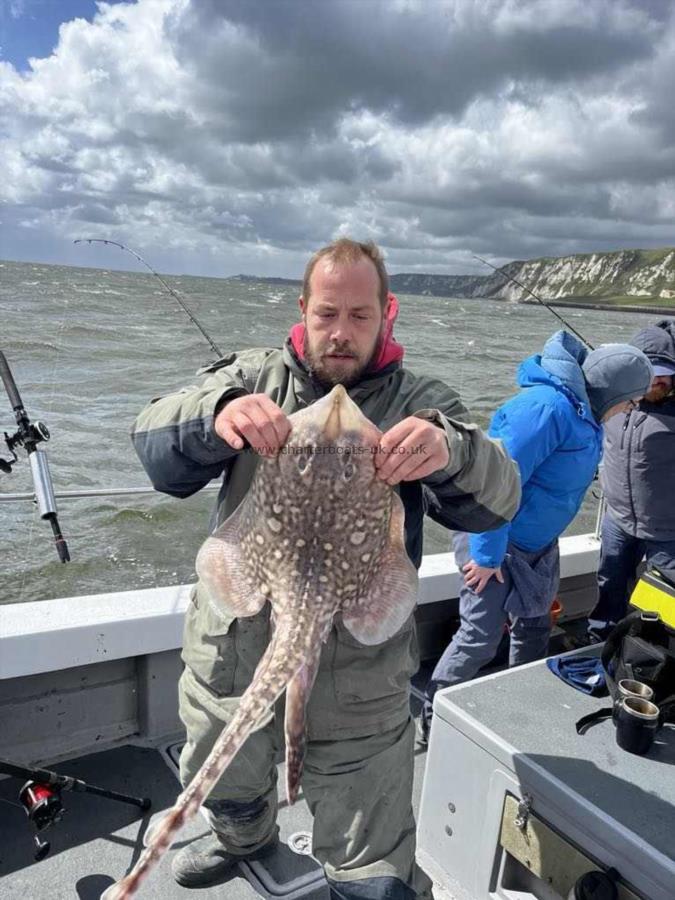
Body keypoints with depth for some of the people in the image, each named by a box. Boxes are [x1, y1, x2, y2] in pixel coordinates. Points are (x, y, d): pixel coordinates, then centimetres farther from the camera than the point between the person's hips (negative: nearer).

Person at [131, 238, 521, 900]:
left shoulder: (421, 405, -3)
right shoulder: (253, 377, 1)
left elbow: (495, 502, -16)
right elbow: (154, 443, -11)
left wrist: (450, 450, -39)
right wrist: (216, 414, -34)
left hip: (356, 668, -3)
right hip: (233, 644, 3)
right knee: (226, 787, 31)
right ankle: (245, 841, 64)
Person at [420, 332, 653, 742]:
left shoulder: (580, 412, 4)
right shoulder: (548, 408, -27)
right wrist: (487, 554, -24)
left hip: (537, 544, 10)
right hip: (498, 543, -10)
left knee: (534, 629, 21)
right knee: (480, 638, -3)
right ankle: (431, 722, 17)